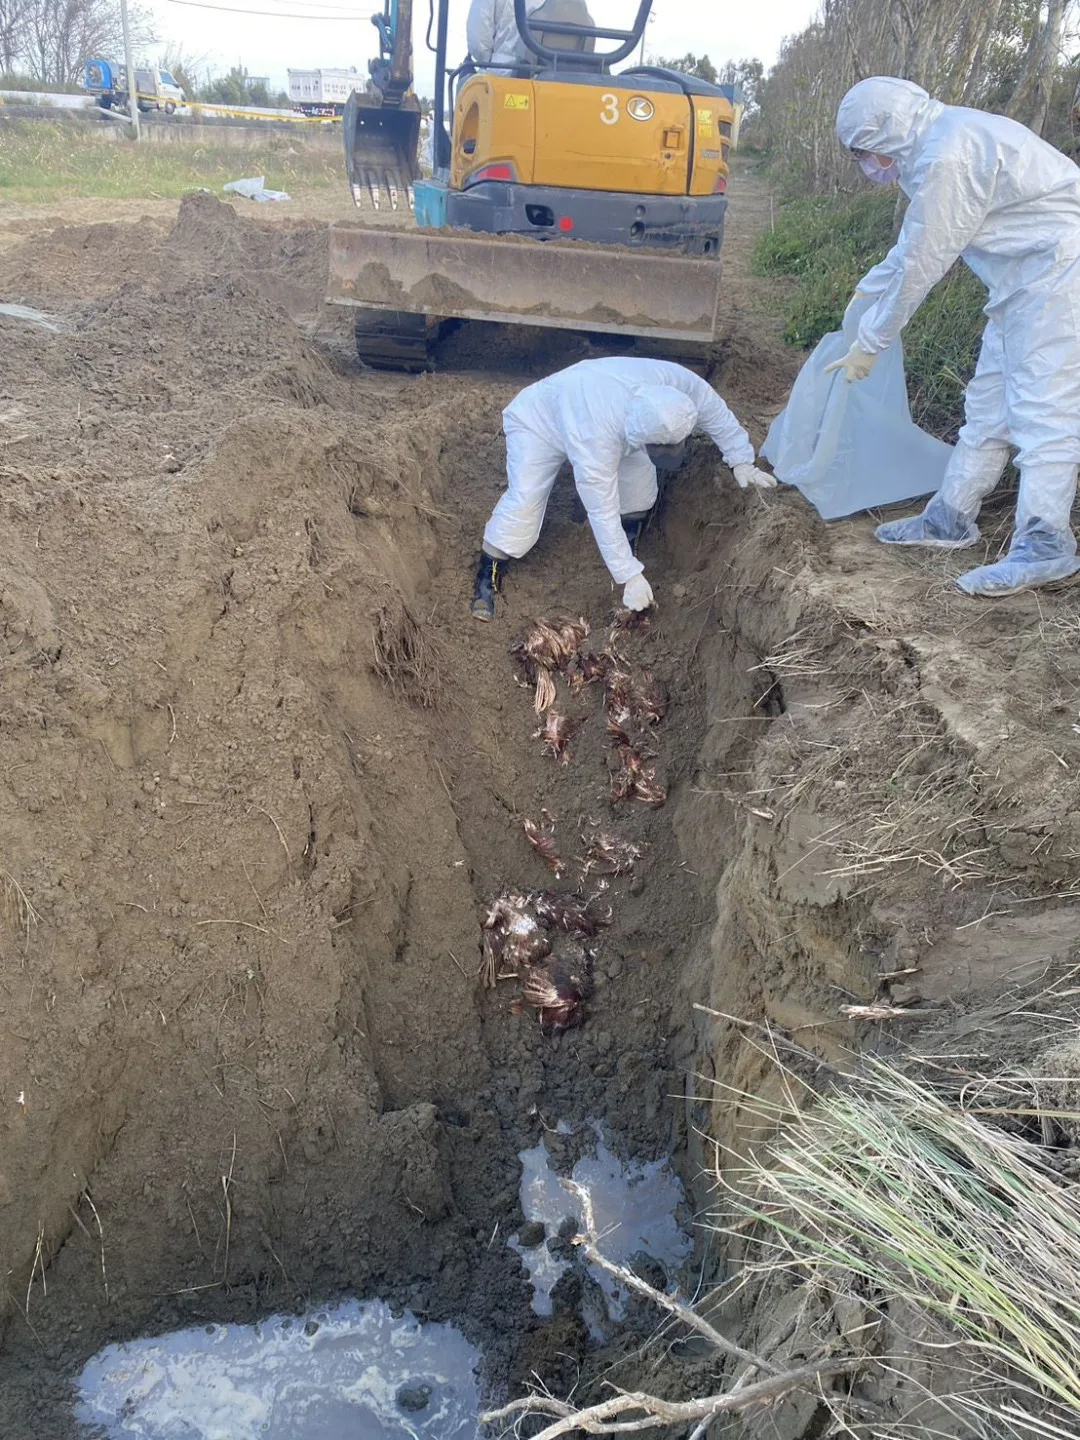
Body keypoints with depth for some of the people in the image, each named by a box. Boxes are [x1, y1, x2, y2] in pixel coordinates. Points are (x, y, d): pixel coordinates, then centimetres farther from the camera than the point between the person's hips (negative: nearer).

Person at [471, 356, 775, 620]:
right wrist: (630, 576, -37)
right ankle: (487, 578, -8)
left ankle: (628, 551, 12)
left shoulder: (676, 382, -34)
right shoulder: (595, 438, -47)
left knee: (639, 475, -10)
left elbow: (718, 415, -13)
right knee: (524, 500, -24)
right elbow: (603, 513, -40)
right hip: (538, 419, -6)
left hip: (585, 398, 6)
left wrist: (741, 462, -12)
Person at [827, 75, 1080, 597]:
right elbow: (912, 245, 24)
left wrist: (868, 345, -7)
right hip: (1026, 281, 10)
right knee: (989, 403, 12)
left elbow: (920, 266, -16)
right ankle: (951, 519, 19)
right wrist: (865, 292, 33)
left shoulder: (946, 157, -21)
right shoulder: (938, 140, 12)